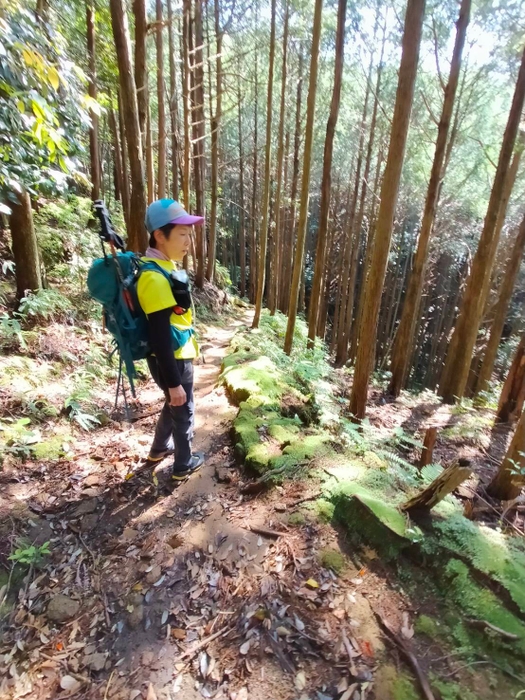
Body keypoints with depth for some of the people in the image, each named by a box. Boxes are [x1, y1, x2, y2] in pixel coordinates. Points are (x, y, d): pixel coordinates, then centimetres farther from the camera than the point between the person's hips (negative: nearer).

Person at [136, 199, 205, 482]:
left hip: (178, 356, 9)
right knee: (183, 411, 11)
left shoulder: (165, 267, 5)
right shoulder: (155, 278, -26)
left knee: (173, 405, 27)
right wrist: (173, 382, -22)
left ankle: (159, 448, 49)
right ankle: (183, 464, 35)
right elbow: (159, 337, -27)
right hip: (171, 360, -9)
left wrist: (190, 349, 21)